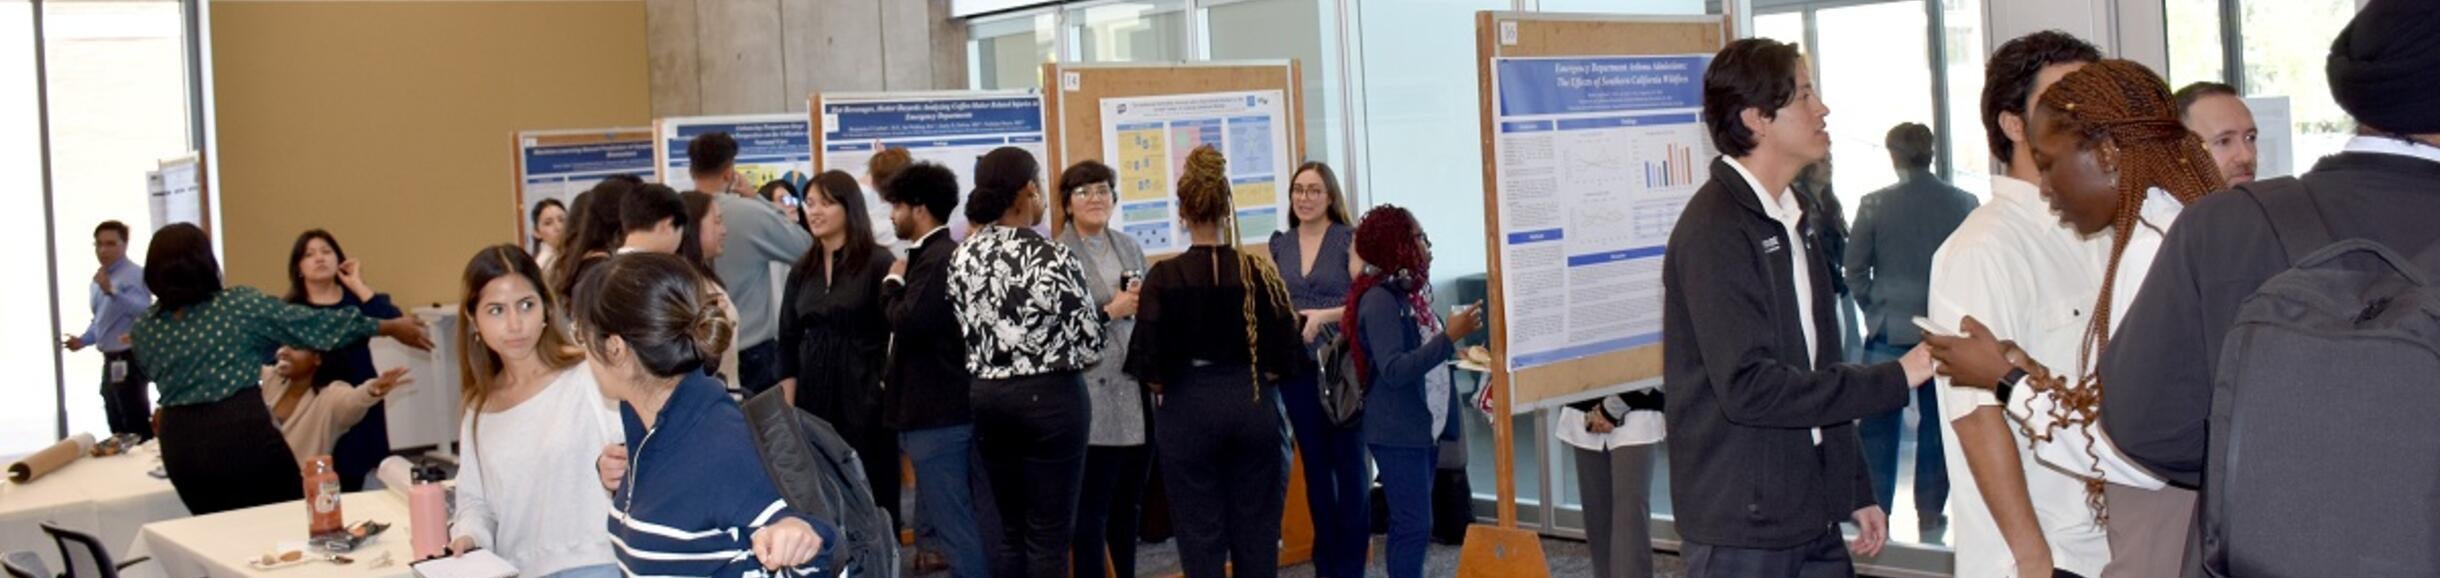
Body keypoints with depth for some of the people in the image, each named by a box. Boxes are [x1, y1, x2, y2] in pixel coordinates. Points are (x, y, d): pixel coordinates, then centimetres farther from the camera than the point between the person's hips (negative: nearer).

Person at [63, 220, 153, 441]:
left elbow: (143, 310, -30)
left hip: (129, 360, -9)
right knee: (118, 428, 16)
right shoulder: (99, 278, 15)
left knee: (138, 428, -9)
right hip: (111, 360, 9)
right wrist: (83, 340, 9)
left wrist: (111, 292, -39)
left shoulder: (135, 275, -12)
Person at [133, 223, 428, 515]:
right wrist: (392, 327, 10)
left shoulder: (144, 328, 4)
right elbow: (314, 323, 1)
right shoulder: (239, 304, -6)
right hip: (242, 431, -4)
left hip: (181, 443, 4)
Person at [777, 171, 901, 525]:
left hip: (865, 394, -5)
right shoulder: (802, 270, 11)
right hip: (813, 395, 5)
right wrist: (786, 407, 5)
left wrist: (891, 390, -14)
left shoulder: (878, 262, -4)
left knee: (870, 491, 1)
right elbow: (788, 341, 11)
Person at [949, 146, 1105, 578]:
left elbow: (967, 332, 8)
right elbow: (1088, 347, -11)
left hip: (987, 397, 6)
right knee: (1050, 536, 1)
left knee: (1010, 532, 15)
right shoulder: (1052, 257, -15)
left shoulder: (963, 257, 2)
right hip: (1049, 398, -6)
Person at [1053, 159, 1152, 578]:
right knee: (1092, 511, -1)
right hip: (1094, 399, -6)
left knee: (1130, 507, 15)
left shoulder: (1130, 248, 13)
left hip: (1138, 394, 6)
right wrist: (1111, 312, -15)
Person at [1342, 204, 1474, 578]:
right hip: (1397, 432, -9)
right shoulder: (1379, 299, -17)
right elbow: (1395, 370, -26)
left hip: (1424, 426, 9)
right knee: (1414, 523, -8)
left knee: (1411, 522, 12)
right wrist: (1449, 337, -29)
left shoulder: (1411, 291, 9)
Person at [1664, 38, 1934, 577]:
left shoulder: (1797, 219, 14)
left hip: (1812, 515, 8)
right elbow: (1748, 387, -22)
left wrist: (1857, 490, 17)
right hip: (1743, 526, -8)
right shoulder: (1714, 230, -16)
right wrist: (1894, 378, -18)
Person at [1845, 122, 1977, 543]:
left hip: (1888, 331, -1)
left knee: (1879, 427, 7)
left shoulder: (1875, 205, -7)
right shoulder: (1963, 204, -4)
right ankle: (1930, 517, 13)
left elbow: (1855, 269, -4)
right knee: (1936, 425, 9)